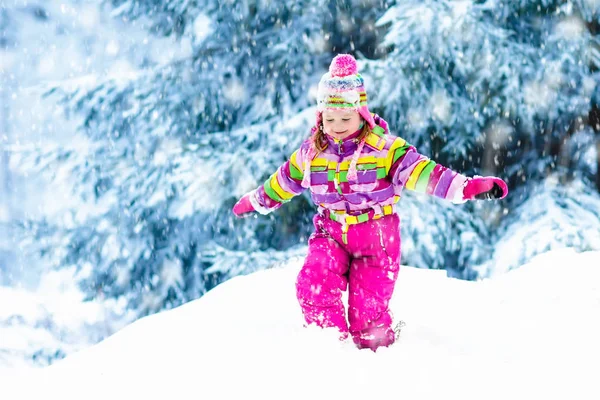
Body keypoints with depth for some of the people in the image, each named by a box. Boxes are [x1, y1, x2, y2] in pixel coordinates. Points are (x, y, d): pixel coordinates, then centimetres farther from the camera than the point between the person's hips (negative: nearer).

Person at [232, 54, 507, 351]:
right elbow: (284, 180, 19)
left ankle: (379, 349, 26)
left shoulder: (384, 148, -12)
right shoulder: (311, 152, 1)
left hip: (376, 237, -3)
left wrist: (468, 187, -35)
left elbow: (422, 173, -22)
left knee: (367, 310, -5)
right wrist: (257, 201, 33)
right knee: (313, 287, -23)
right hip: (331, 234, 3)